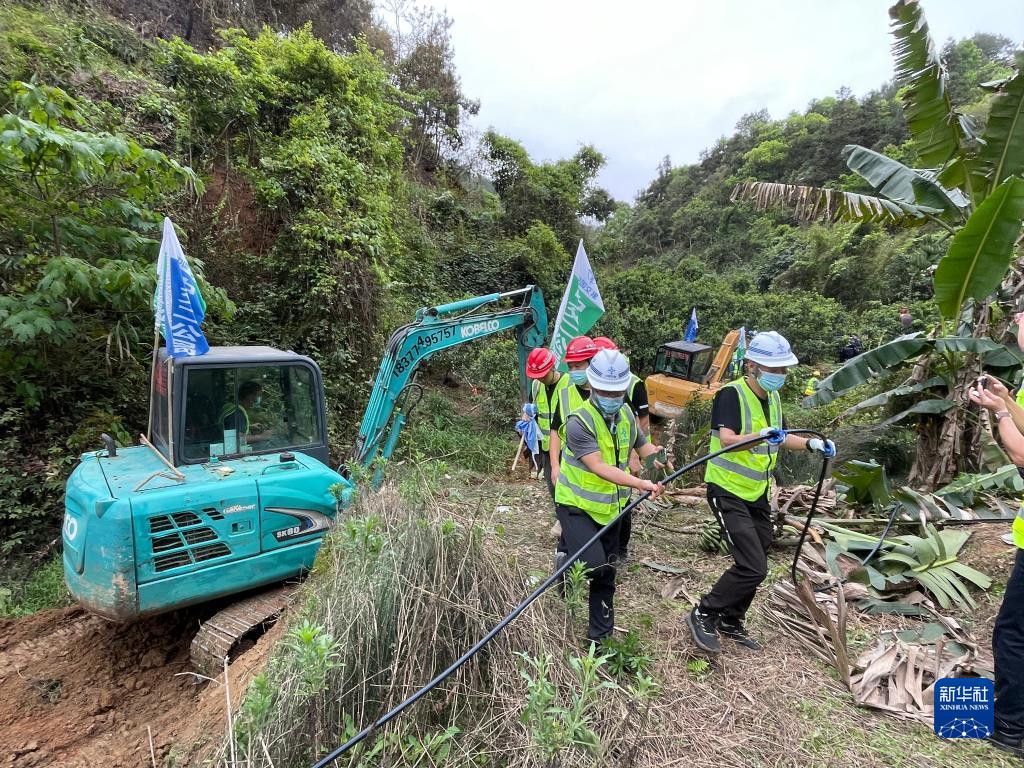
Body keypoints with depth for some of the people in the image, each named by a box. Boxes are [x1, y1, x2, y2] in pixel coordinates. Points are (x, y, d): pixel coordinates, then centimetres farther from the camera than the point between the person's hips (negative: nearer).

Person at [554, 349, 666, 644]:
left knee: (606, 576, 13)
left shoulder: (626, 414, -1)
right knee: (594, 565, -20)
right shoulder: (579, 422, -24)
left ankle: (601, 636, 32)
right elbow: (598, 467, -33)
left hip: (610, 508, 6)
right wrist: (641, 484, -42)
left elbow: (643, 446, 13)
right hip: (577, 506, -6)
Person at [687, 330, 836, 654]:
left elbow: (779, 438, 21)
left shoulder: (772, 397, 7)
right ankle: (703, 615, 6)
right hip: (728, 491, -9)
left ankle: (731, 622, 35)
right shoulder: (731, 394, -19)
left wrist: (811, 443, 5)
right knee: (752, 568, -13)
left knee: (755, 566, 16)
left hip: (758, 493, 9)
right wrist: (761, 437, -48)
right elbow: (726, 439, -32)